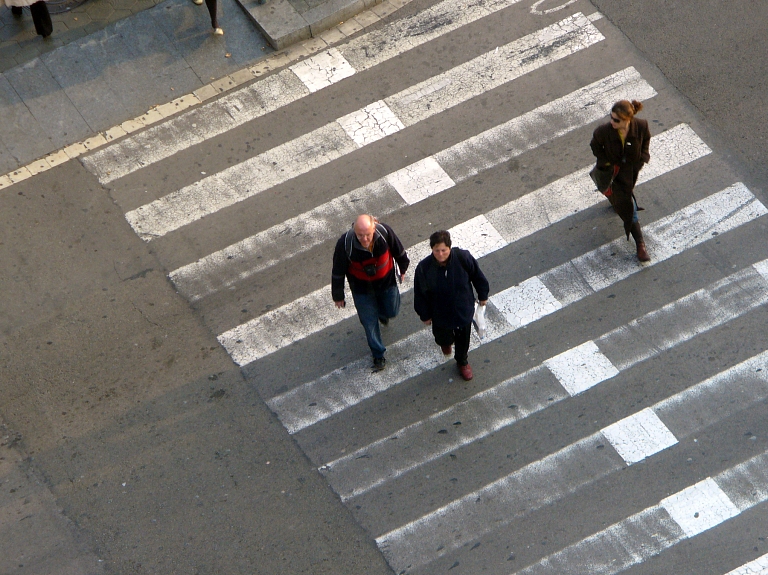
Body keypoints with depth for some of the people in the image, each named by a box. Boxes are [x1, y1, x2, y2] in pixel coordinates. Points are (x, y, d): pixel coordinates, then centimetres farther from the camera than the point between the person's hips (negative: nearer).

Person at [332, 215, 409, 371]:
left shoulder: (384, 232, -32)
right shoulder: (345, 244, -36)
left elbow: (398, 250, -8)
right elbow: (338, 272, -18)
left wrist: (403, 268, 11)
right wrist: (338, 296, -5)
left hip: (386, 282, 2)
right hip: (361, 287, -2)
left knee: (391, 312, 24)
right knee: (369, 322, 12)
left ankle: (383, 312, 63)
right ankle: (378, 355, 38)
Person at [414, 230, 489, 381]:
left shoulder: (463, 258, -27)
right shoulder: (424, 268, -28)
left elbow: (477, 276, -7)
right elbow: (420, 294, -12)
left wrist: (483, 295, 5)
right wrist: (425, 315, -2)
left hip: (463, 311, 1)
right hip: (440, 315, -1)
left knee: (463, 339, 23)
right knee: (443, 339, 23)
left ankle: (462, 362, 55)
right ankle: (445, 342, 63)